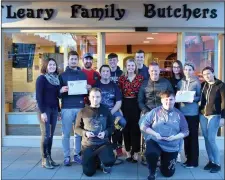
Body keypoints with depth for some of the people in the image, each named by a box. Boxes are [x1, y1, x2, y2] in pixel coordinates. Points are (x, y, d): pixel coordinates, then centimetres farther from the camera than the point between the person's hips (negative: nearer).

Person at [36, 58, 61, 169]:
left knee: (51, 135, 8)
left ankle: (49, 158, 15)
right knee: (46, 135, -5)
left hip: (54, 109, 6)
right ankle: (44, 160, 3)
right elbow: (38, 96, -12)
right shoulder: (41, 78, -6)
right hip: (45, 109, -6)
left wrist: (58, 110, 14)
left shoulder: (56, 79, 12)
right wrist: (42, 111, -18)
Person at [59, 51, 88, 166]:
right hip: (67, 108, -2)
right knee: (66, 133, -1)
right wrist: (61, 90, -18)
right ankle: (66, 156, 8)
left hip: (80, 107, 2)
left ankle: (77, 155, 18)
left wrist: (88, 89, -5)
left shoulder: (83, 75, 13)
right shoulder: (62, 75, 6)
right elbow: (57, 92, 4)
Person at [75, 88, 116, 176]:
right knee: (89, 173, -1)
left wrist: (105, 133, -15)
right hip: (88, 145, 1)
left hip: (103, 143, 0)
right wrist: (85, 133, -15)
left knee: (110, 161, -28)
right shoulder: (83, 112, -3)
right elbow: (77, 128, 4)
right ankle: (95, 159, 34)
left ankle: (104, 164, 11)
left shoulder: (106, 110, 0)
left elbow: (112, 126, 5)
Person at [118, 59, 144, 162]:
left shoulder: (140, 78, 2)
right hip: (125, 105, 2)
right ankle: (128, 152, 20)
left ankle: (135, 153, 10)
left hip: (136, 105, -1)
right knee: (126, 128, 7)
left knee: (136, 128, 1)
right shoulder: (121, 78, 6)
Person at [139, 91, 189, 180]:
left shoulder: (179, 114, 2)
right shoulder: (155, 111, -2)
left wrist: (174, 137, -17)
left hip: (171, 147, 2)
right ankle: (152, 173, -5)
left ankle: (164, 164, 45)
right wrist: (155, 134, -19)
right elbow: (143, 126, -4)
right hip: (155, 141, -2)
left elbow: (185, 131, 2)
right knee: (151, 153, -37)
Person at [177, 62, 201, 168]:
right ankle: (188, 159, 20)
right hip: (182, 112, 4)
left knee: (193, 136, -1)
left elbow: (200, 97, -1)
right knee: (185, 136, 9)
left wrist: (193, 99, -19)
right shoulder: (180, 83, 11)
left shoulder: (197, 82, -1)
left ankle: (194, 161, 7)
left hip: (193, 113, -4)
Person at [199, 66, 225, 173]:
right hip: (202, 115, 5)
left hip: (214, 115, -5)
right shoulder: (203, 85, 9)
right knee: (206, 139, 7)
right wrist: (200, 111, -1)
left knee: (211, 139, -8)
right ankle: (211, 161, 19)